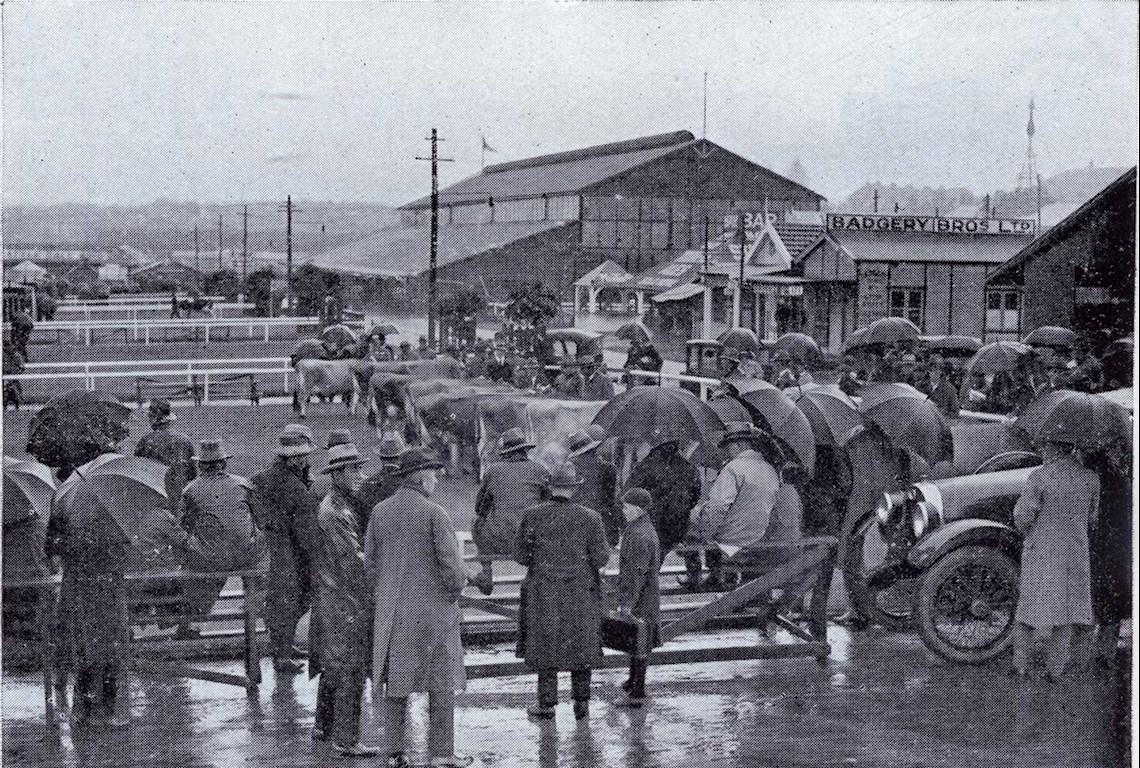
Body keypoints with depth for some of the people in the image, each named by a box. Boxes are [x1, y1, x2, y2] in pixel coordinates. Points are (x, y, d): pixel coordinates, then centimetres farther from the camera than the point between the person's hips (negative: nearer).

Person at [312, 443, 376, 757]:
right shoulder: (334, 513, -20)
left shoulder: (342, 506, 13)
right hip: (345, 602, -11)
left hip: (331, 600, 11)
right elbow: (352, 561, -22)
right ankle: (345, 739, -3)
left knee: (333, 666, 20)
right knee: (351, 671, -6)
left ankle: (323, 728, 32)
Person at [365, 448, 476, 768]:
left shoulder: (380, 511, 3)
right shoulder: (434, 513, -13)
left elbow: (370, 562, 6)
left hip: (392, 612, 5)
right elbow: (451, 561, -17)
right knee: (441, 681, 6)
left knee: (395, 680, 10)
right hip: (432, 609, -5)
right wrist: (456, 587, 3)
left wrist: (381, 599, 16)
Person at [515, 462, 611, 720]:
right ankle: (581, 701, 18)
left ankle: (547, 704, 14)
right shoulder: (589, 518, -10)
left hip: (543, 593, 0)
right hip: (580, 592, 1)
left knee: (545, 645, 11)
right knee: (580, 644, 15)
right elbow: (600, 558, -8)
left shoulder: (532, 516, -10)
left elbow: (521, 556, -5)